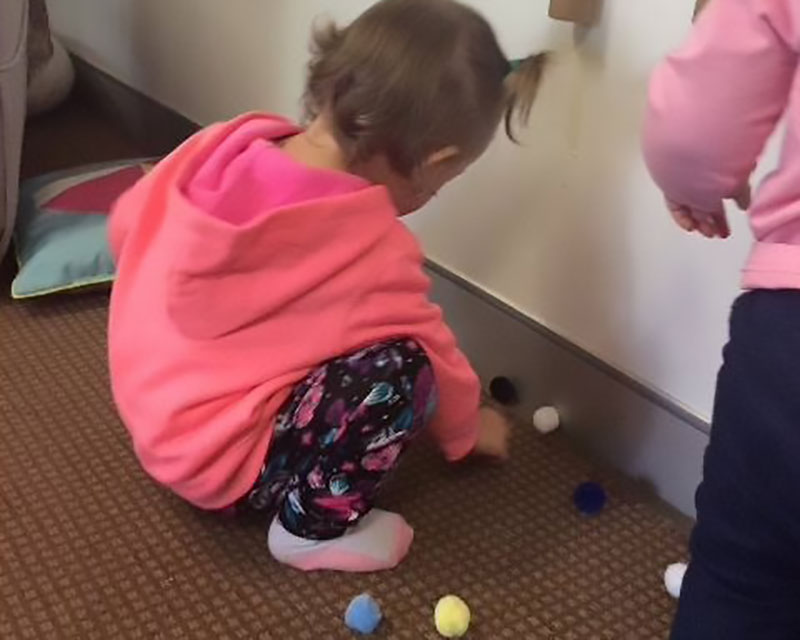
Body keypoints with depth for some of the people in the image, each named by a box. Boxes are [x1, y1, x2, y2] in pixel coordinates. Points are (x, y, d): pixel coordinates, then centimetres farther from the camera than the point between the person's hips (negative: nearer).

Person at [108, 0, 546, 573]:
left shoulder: (229, 146, -7)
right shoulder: (371, 247, -23)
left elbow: (126, 227, 7)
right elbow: (430, 351, -6)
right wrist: (467, 428, 15)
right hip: (223, 463, -8)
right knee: (400, 368, -20)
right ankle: (314, 527, -3)